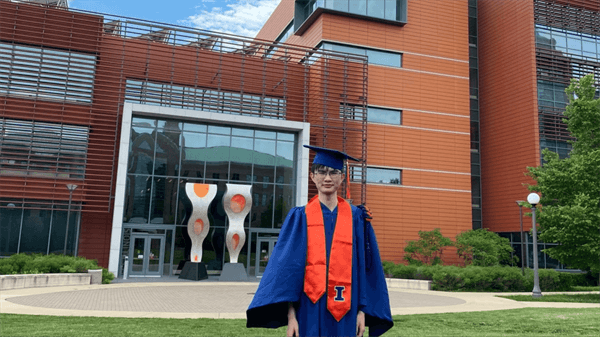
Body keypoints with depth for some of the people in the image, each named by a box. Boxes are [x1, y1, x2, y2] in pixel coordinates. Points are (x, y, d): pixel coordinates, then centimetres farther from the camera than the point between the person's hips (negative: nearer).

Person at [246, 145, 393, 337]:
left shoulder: (356, 219, 6)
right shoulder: (300, 218, 3)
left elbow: (365, 266, 6)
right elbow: (287, 266, -3)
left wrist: (362, 310, 0)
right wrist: (291, 314, -11)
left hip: (345, 313, 1)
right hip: (310, 310, -1)